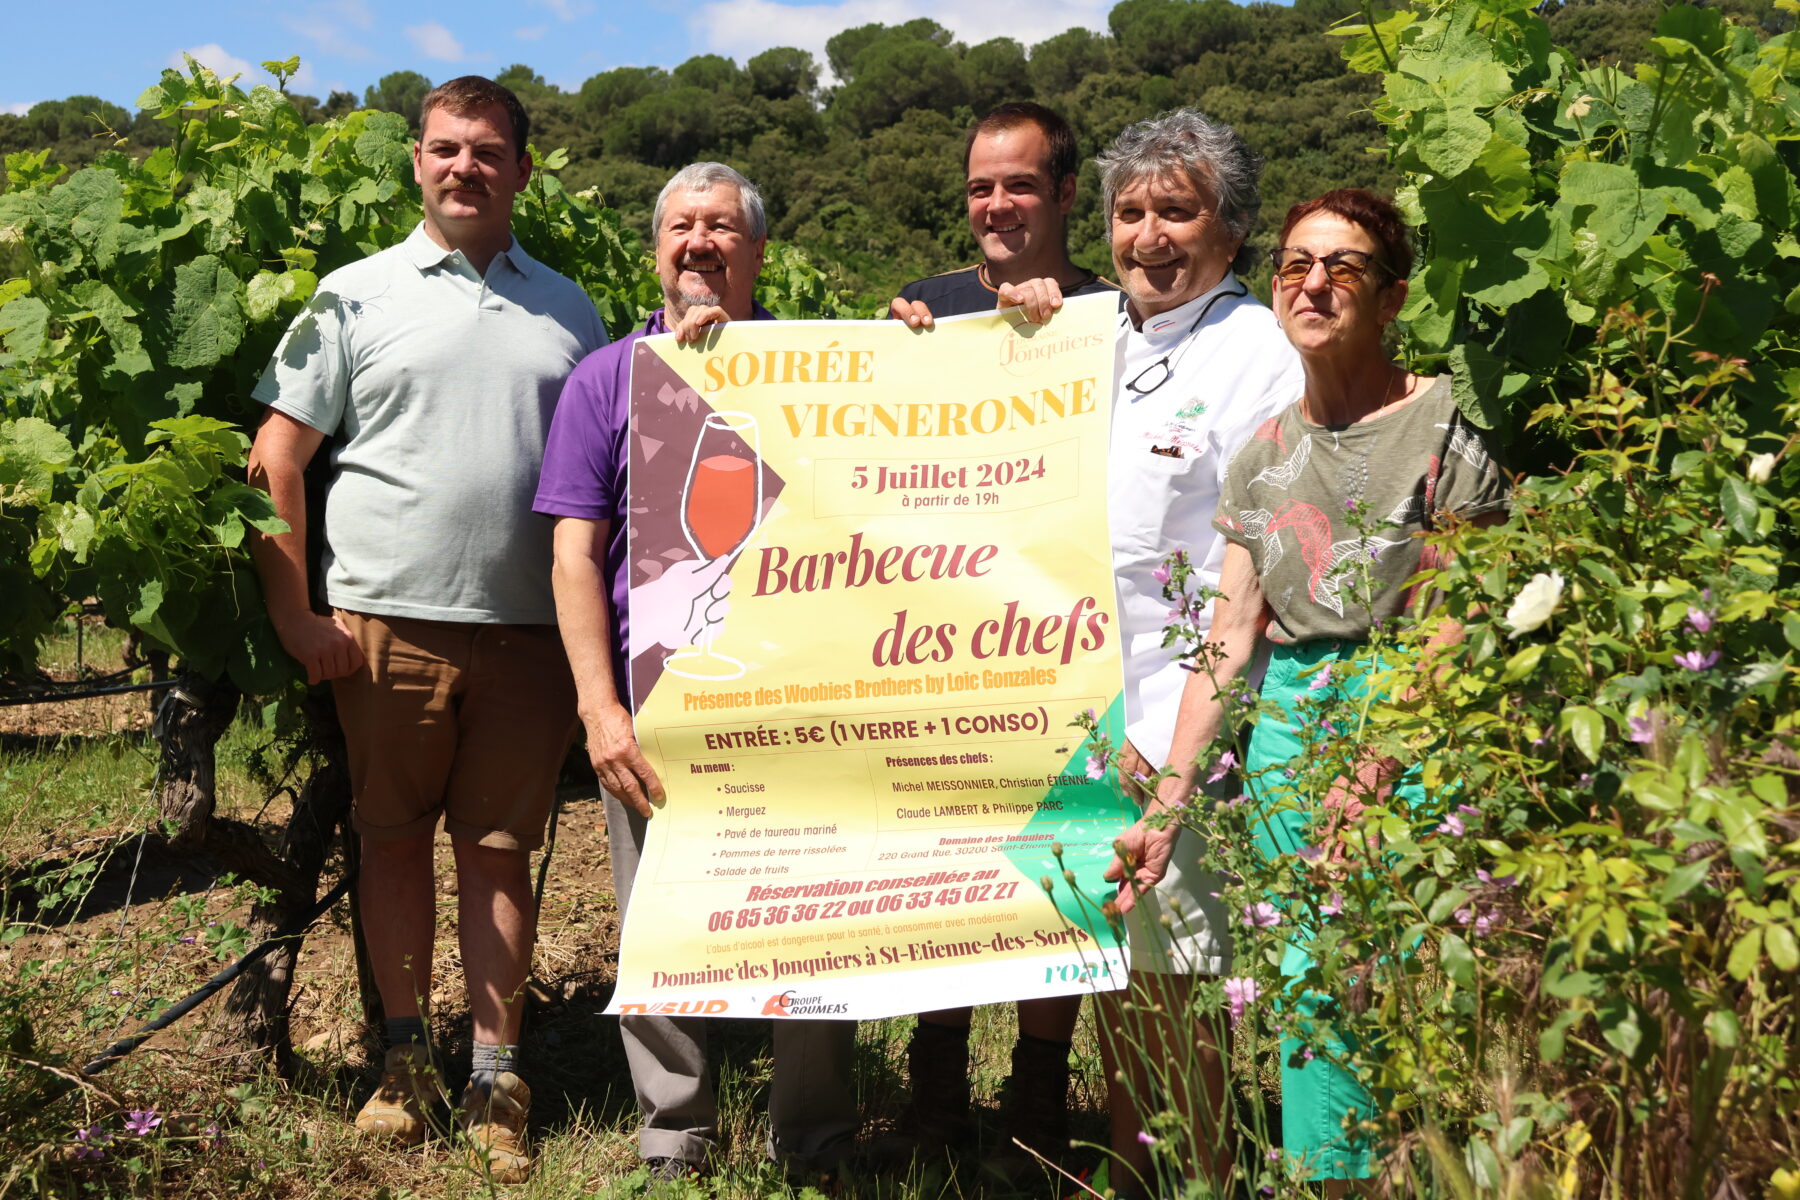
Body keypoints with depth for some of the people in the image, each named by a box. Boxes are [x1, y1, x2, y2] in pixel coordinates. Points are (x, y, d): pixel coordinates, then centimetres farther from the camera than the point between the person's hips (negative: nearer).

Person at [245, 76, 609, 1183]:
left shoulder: (569, 310, 15)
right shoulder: (358, 295, 6)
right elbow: (275, 457, 3)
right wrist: (295, 614, -4)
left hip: (530, 632, 1)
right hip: (387, 623, -1)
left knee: (501, 850, 5)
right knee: (396, 837, 8)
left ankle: (496, 1076, 14)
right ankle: (408, 1053, 24)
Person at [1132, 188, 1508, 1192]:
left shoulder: (1442, 424, -4)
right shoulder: (1263, 456, 11)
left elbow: (1455, 626, -9)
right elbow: (1231, 640, 9)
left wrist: (1373, 769, -16)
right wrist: (1166, 805, 4)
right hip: (1286, 730, 5)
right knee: (1306, 985, 8)